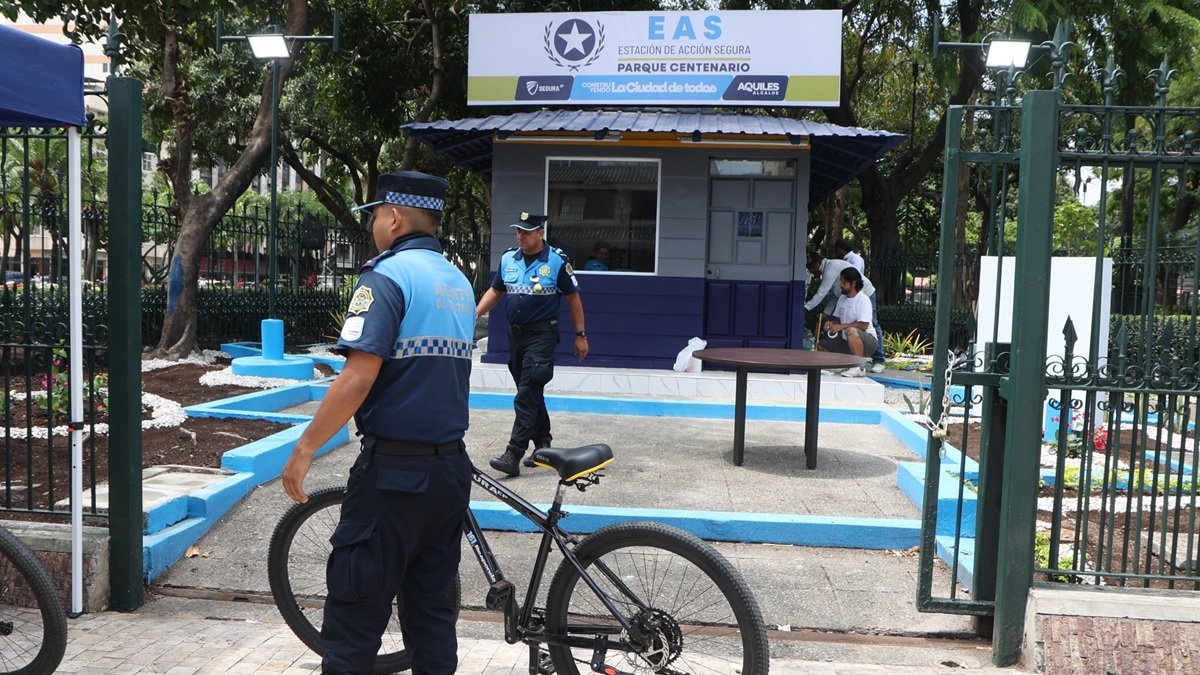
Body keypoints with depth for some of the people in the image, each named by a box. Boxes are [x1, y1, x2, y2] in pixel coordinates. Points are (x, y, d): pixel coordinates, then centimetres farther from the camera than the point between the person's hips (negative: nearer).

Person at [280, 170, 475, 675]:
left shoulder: (387, 275, -12)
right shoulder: (460, 282, 12)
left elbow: (359, 376, -20)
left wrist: (305, 448, -13)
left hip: (394, 469, -7)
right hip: (451, 467, 8)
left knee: (356, 608, 3)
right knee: (433, 606, 15)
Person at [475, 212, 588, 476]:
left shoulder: (558, 261, -7)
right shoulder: (508, 259, 7)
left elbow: (573, 298, 0)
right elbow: (495, 291, 16)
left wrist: (581, 336, 1)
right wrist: (476, 313, 0)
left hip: (541, 335, -6)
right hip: (515, 333, 6)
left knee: (527, 393, -13)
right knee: (531, 392, 15)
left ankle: (514, 454, -15)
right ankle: (543, 444, 29)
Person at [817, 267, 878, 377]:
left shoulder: (863, 300, -17)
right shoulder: (842, 298, 7)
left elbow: (863, 325, -26)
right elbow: (837, 318, 18)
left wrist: (841, 326, -24)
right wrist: (831, 323, -5)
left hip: (867, 340, -9)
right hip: (846, 341, 9)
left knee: (851, 331, -40)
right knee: (821, 346, 6)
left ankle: (860, 368, -27)